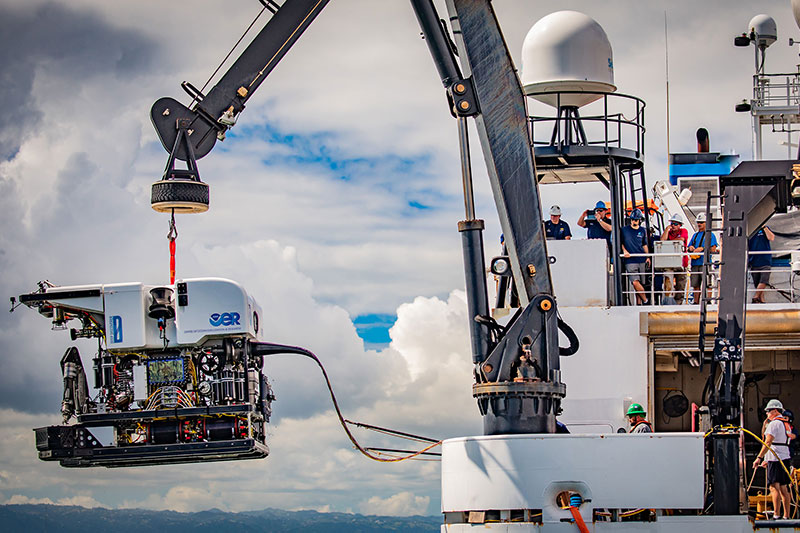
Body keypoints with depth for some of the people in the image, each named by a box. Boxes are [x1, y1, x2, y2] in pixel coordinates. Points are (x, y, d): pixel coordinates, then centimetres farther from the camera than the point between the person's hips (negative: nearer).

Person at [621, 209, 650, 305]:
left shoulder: (642, 230, 13)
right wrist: (624, 250, -6)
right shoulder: (624, 230, 4)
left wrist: (648, 257, 12)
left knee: (640, 284, 3)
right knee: (635, 282, -17)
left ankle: (639, 304, 9)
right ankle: (645, 301, -7)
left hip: (642, 260, 3)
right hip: (630, 261, -3)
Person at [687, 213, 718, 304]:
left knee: (707, 285, -9)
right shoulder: (695, 235, 22)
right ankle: (696, 302, 11)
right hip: (695, 263, 6)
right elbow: (688, 248, 22)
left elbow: (713, 249, -6)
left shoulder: (710, 235, 3)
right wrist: (690, 248, -1)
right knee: (695, 285, 6)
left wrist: (702, 249, -16)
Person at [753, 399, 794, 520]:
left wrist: (759, 458, -21)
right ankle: (787, 516, 12)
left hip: (775, 460, -9)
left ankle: (777, 515, -17)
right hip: (785, 458, 9)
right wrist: (767, 460, 27)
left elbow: (768, 443, -19)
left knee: (774, 487, -11)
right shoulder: (786, 424, 19)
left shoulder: (774, 424, -10)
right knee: (783, 488, 11)